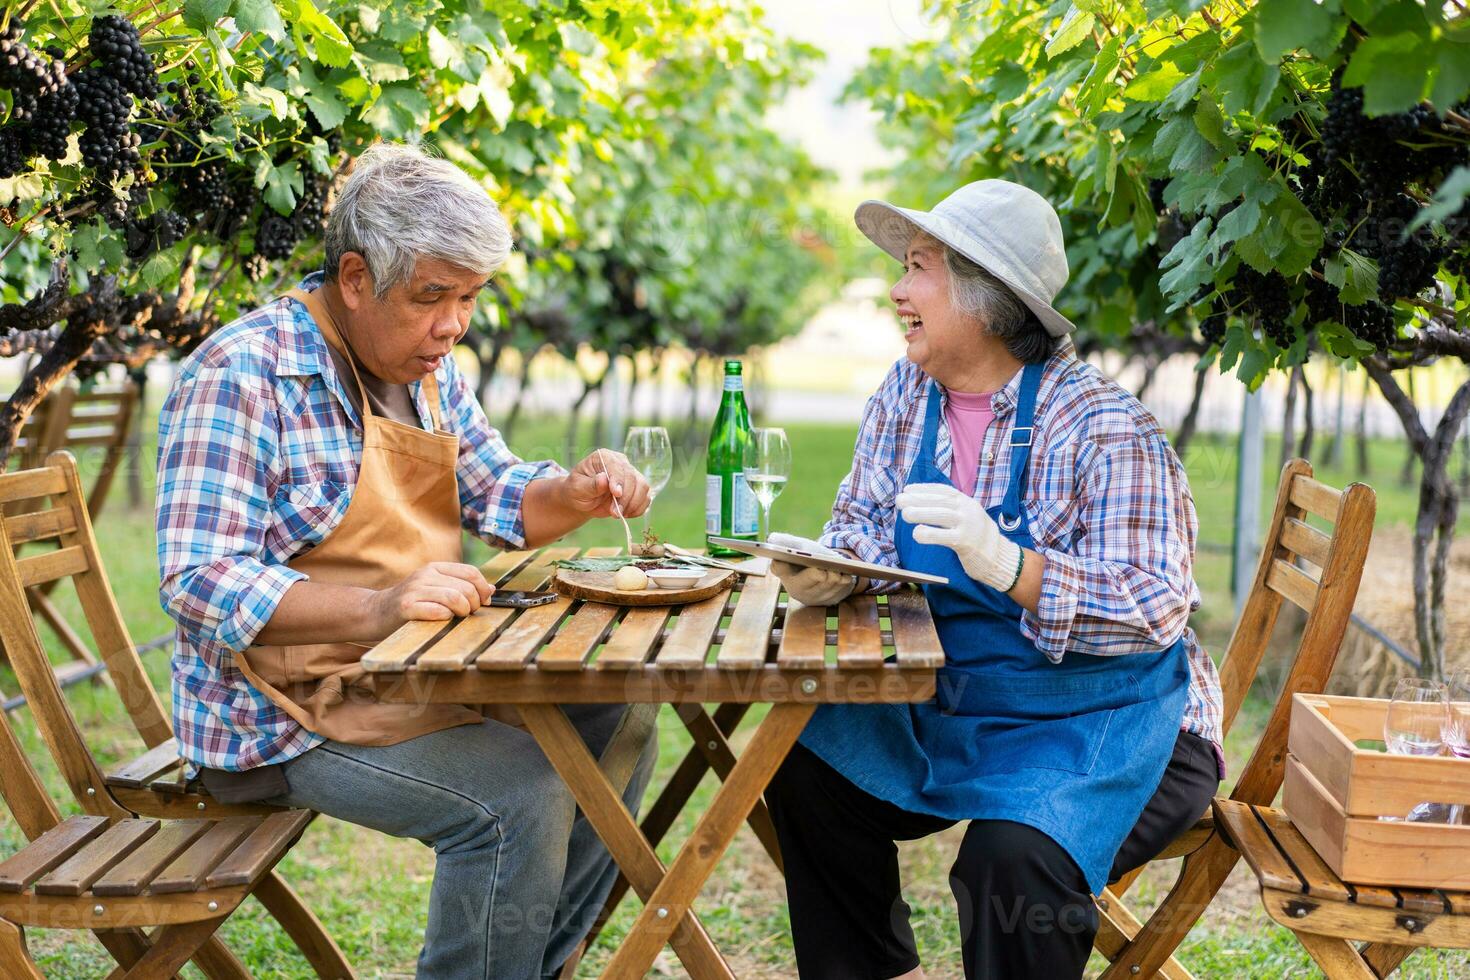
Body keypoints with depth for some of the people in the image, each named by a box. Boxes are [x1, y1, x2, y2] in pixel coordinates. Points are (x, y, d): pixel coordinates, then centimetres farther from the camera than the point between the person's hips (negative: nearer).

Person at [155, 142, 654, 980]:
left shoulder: (429, 367, 7)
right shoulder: (244, 373, -19)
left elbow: (495, 495, 16)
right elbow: (198, 582, -26)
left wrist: (578, 494, -7)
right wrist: (375, 609, -39)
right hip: (286, 716, -9)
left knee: (617, 720, 2)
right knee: (519, 795, -25)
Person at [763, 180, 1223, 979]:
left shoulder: (1105, 428, -19)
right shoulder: (905, 395, 3)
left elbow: (1155, 610, -24)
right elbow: (866, 525, 8)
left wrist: (1006, 564, -39)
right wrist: (831, 569, -17)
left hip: (1103, 724, -7)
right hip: (952, 705, 7)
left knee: (1012, 859, -31)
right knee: (807, 768, -10)